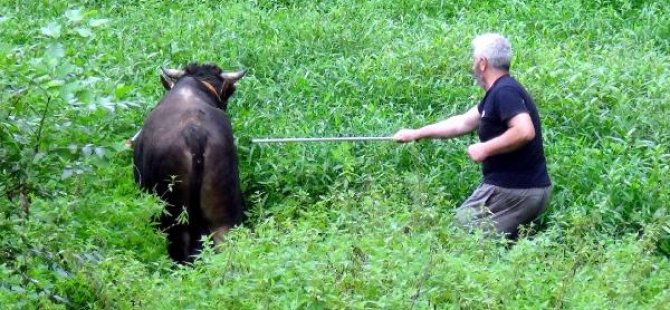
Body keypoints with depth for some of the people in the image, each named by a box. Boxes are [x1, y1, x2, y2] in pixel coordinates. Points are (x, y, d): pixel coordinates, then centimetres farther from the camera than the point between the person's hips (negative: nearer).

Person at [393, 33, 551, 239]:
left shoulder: (504, 92, -16)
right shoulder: (499, 92, 16)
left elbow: (525, 131, -31)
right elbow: (462, 123, 26)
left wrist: (485, 149, -20)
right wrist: (416, 134, 30)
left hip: (511, 190, -10)